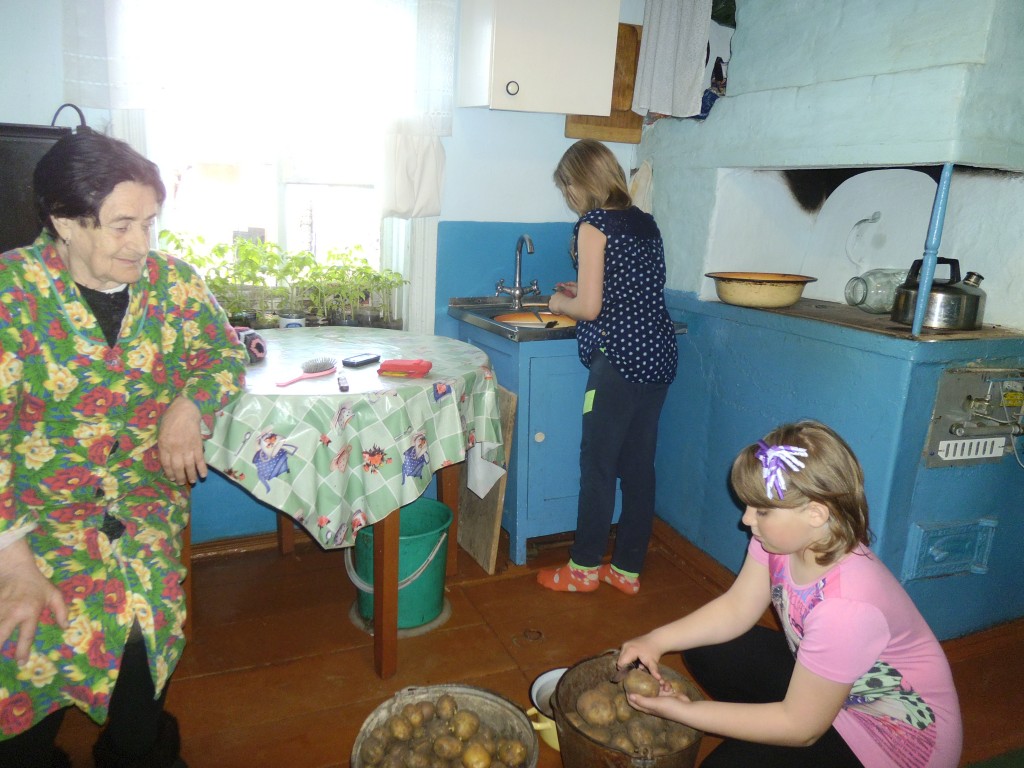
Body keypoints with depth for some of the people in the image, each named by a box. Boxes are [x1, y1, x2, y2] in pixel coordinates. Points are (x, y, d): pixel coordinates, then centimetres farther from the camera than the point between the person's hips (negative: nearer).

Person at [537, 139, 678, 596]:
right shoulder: (645, 222, 13)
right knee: (639, 464, 12)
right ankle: (628, 569, 24)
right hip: (659, 353, 8)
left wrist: (559, 303, 7)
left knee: (598, 463, 4)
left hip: (620, 357, -8)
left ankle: (584, 568, 18)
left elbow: (590, 307, -13)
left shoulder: (593, 227, -9)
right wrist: (582, 292, 22)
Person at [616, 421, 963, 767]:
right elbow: (735, 609, -3)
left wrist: (683, 710, -25)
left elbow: (801, 729, -26)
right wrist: (657, 640, -17)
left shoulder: (846, 605, -37)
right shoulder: (782, 537, -17)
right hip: (819, 683, 7)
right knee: (706, 650, -1)